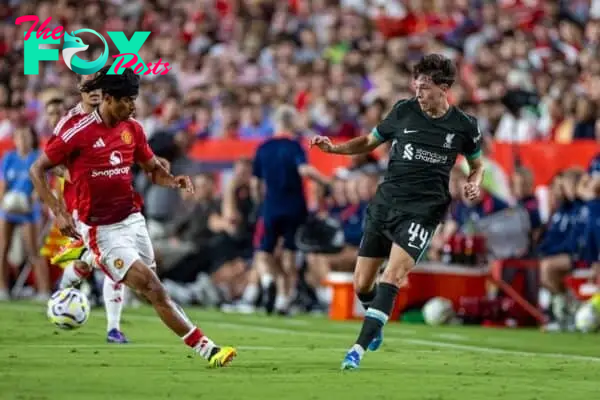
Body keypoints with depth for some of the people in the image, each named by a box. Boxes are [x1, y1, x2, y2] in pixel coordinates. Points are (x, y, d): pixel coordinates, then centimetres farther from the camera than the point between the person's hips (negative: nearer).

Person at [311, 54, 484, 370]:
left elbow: (477, 165, 17)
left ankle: (359, 348, -22)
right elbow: (370, 142, 15)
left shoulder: (464, 126, 0)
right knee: (361, 285, 4)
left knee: (392, 276, -22)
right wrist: (333, 147, 0)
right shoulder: (404, 111, 3)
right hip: (385, 201, 3)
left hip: (422, 210, -3)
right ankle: (375, 322, 37)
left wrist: (474, 184, -5)